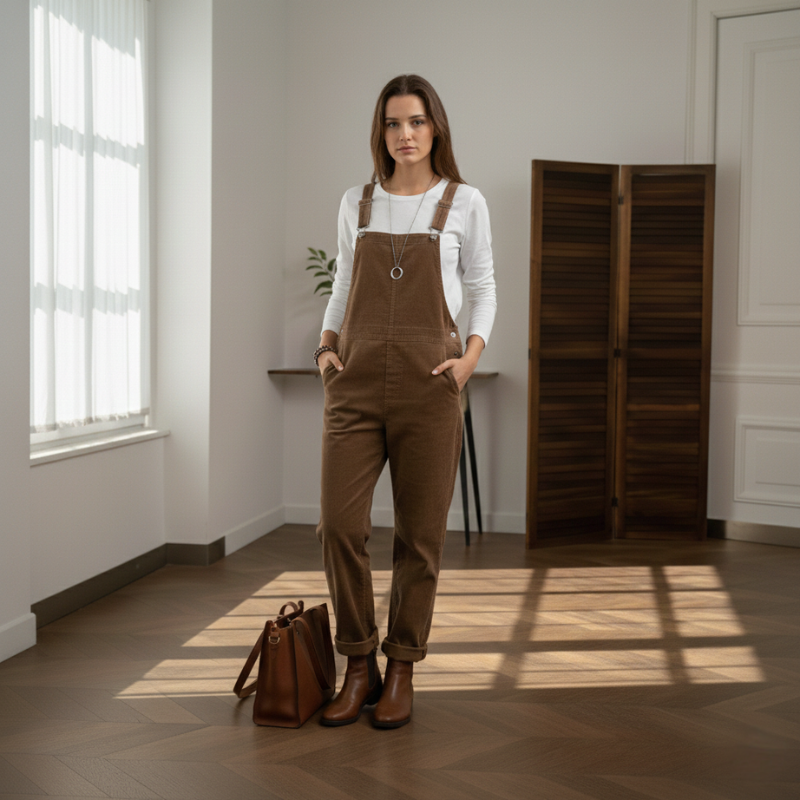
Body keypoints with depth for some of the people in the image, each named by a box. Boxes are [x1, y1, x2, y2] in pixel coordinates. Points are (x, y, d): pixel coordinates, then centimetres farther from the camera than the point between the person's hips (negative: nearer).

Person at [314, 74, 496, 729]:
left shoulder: (464, 203, 4)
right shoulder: (356, 204, 12)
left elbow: (483, 288, 8)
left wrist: (472, 353, -7)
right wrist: (327, 346, 3)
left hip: (428, 379, -2)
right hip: (357, 379, 2)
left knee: (420, 532, 2)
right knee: (340, 523, -5)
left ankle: (401, 673, 17)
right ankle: (359, 668, 13)